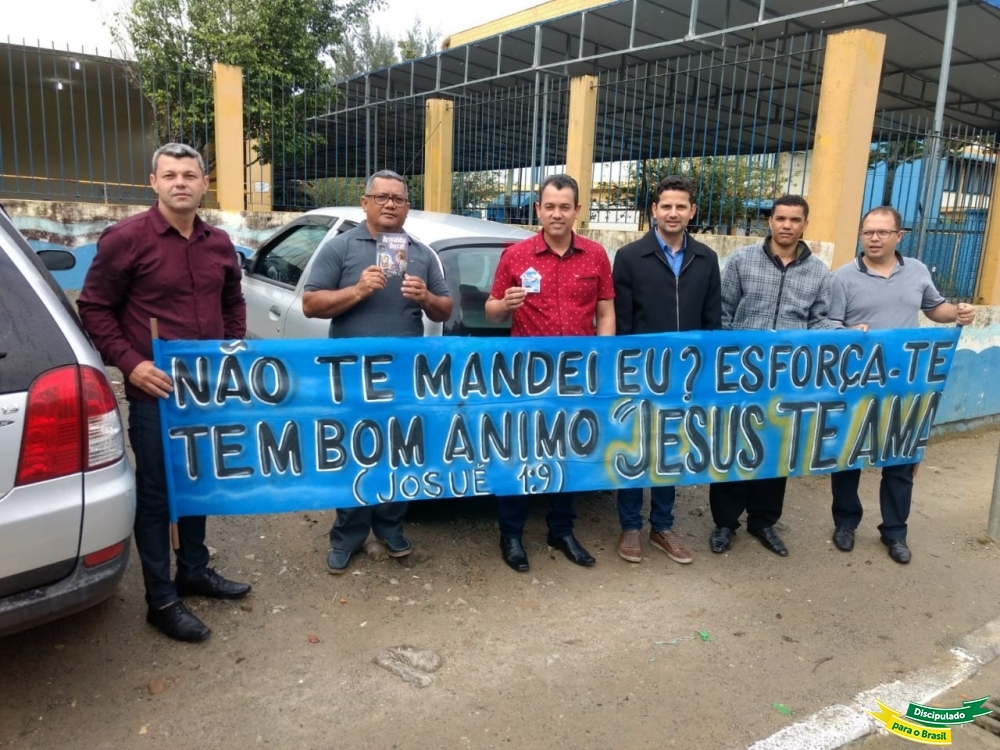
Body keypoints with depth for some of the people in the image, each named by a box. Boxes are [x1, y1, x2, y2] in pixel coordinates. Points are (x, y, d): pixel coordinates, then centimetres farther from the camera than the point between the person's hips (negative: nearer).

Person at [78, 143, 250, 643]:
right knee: (156, 493, 3)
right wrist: (129, 363, -16)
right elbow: (93, 307, -6)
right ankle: (161, 600, 16)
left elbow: (233, 303, 20)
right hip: (155, 393, -6)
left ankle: (194, 570, 36)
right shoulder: (126, 238, -10)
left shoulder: (219, 243, 6)